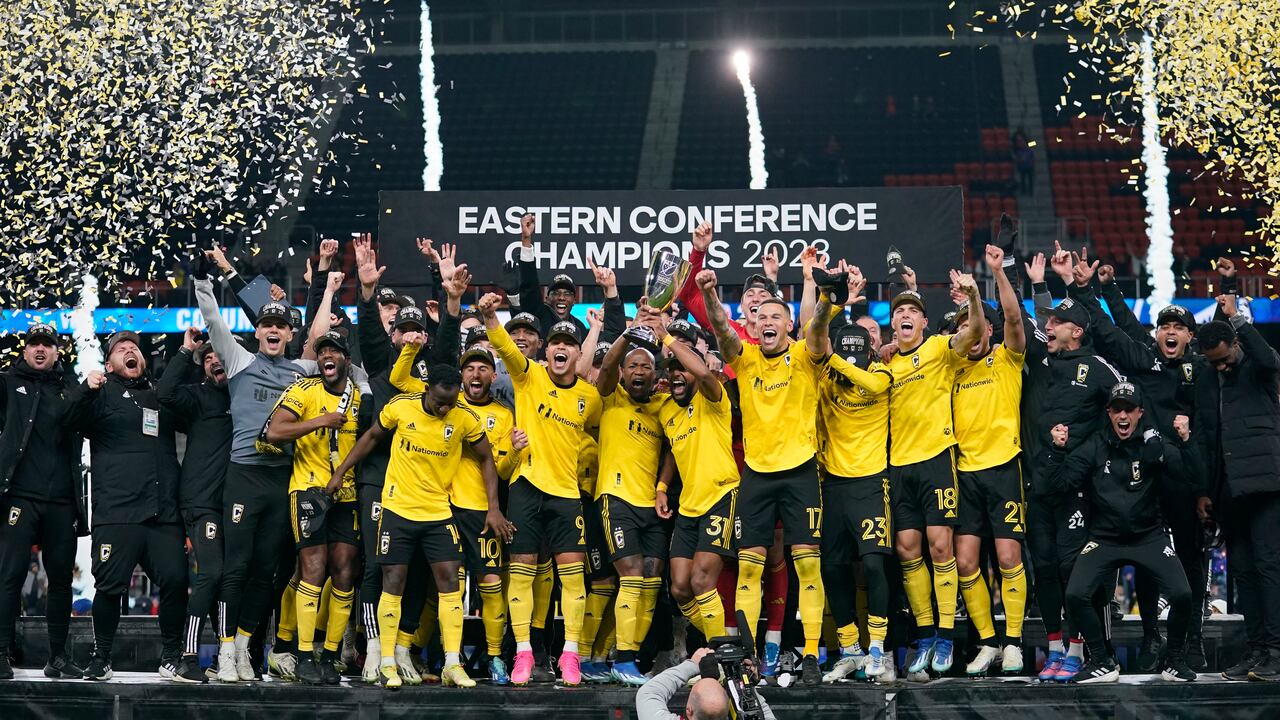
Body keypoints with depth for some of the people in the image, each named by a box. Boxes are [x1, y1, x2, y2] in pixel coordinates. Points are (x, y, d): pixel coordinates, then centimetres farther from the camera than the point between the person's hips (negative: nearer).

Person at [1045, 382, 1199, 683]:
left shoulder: (1154, 443, -3)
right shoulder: (1095, 446, 0)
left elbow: (1190, 475, -11)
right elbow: (1059, 482, -3)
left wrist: (1185, 441, -25)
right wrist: (1058, 449, -17)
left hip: (1149, 536, -1)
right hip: (1104, 539, 1)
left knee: (1182, 594, -20)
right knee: (1075, 595, -19)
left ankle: (1174, 660, 7)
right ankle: (1103, 664, 1)